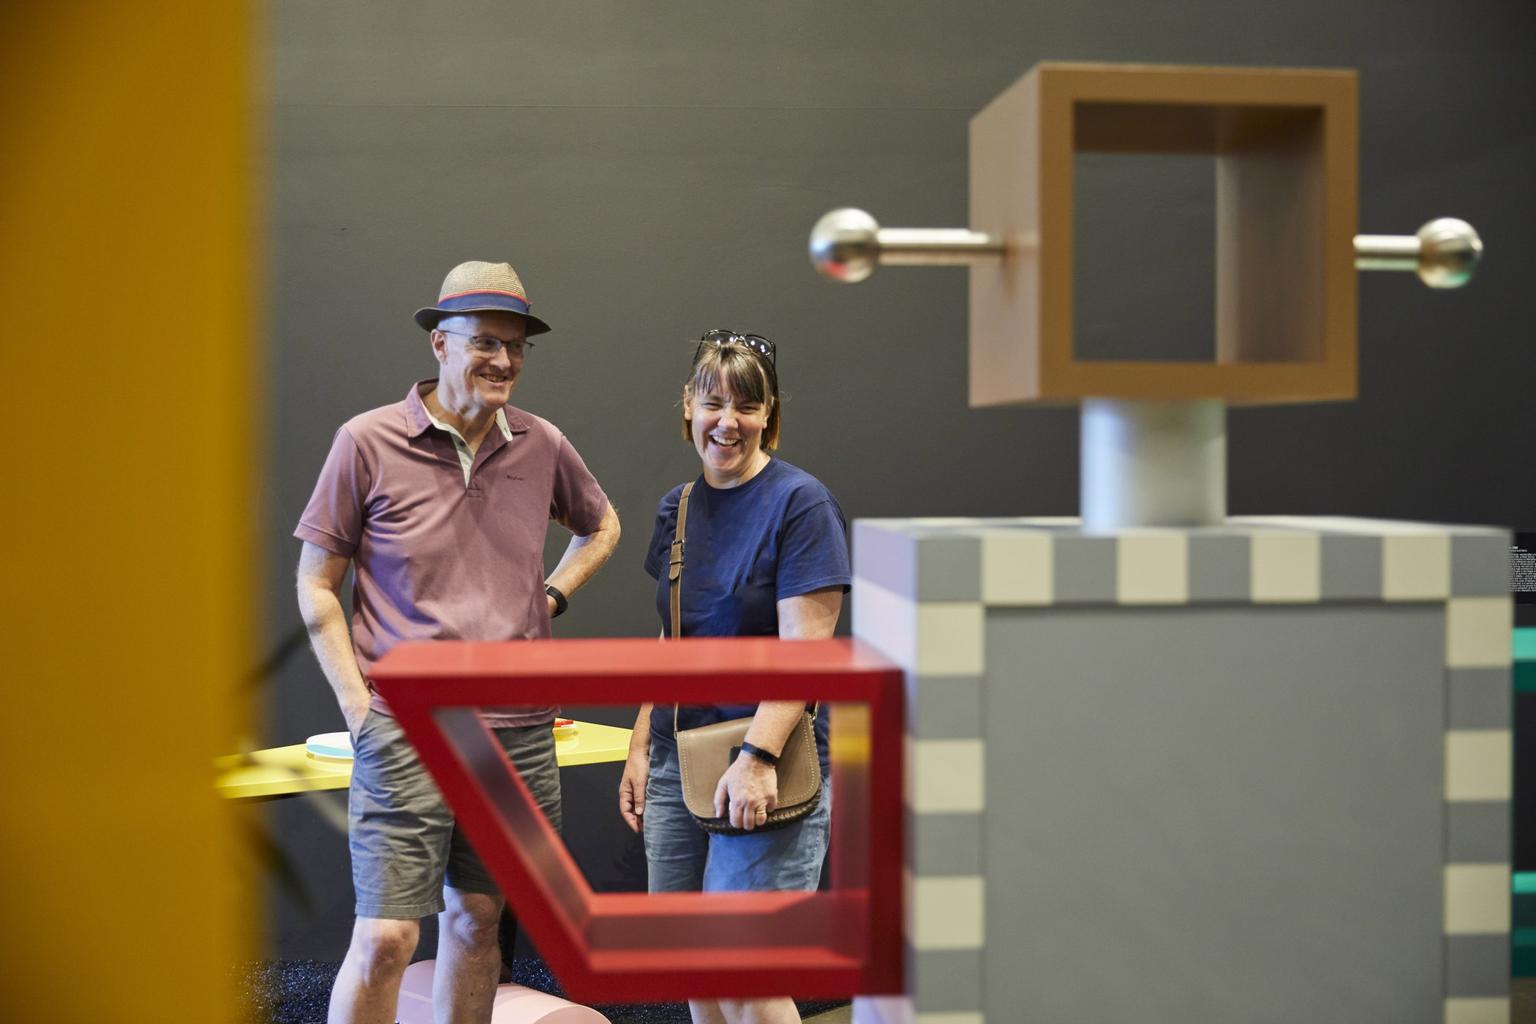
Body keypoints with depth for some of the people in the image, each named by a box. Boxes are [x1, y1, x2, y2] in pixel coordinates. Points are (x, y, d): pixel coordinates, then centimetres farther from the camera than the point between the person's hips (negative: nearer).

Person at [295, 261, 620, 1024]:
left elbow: (601, 526, 26)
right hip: (406, 731, -4)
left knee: (477, 920, 14)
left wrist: (552, 596, 10)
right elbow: (316, 585, -1)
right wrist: (360, 707, -8)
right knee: (385, 937, -9)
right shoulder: (368, 442, -5)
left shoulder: (542, 446, 5)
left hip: (518, 731, 4)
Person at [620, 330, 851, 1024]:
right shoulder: (678, 508, 12)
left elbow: (804, 650, -15)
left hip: (768, 774, -7)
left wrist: (757, 757, -22)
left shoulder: (801, 504, -9)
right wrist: (641, 746, 13)